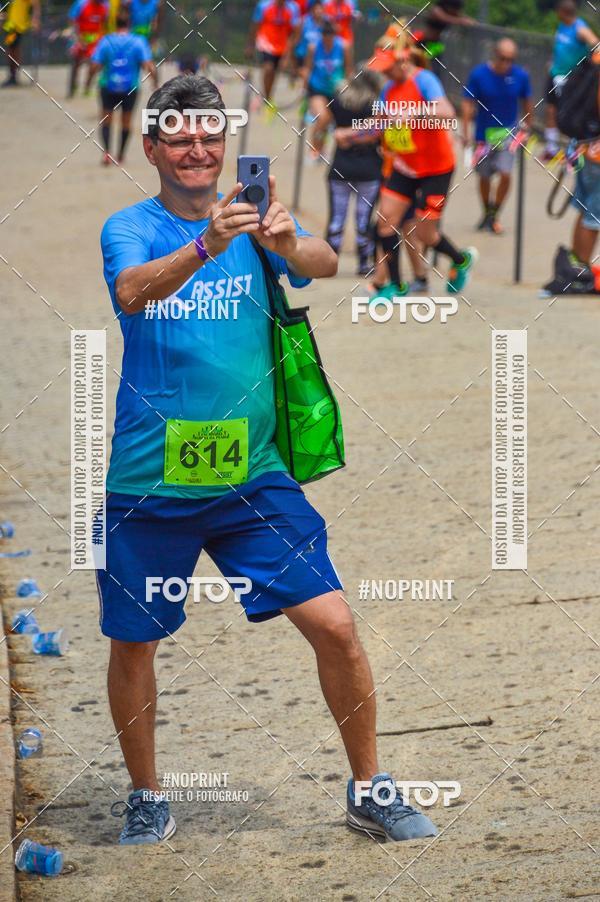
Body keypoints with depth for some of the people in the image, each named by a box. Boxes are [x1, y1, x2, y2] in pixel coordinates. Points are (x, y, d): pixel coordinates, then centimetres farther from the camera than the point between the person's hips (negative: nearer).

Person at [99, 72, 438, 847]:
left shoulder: (257, 219, 2)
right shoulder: (130, 228, -3)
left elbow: (322, 263, -18)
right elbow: (132, 290, -25)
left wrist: (288, 244, -42)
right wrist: (206, 246, -44)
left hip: (252, 476, 1)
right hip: (147, 484, -1)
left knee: (334, 626, -6)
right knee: (132, 645, 9)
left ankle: (368, 790, 11)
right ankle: (146, 800, 31)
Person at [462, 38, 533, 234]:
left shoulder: (520, 76, -9)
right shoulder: (478, 75, -13)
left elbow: (527, 103, 7)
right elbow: (468, 104, -10)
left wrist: (525, 126, 13)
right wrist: (466, 133, -16)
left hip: (509, 132, 0)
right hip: (484, 134, 0)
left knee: (505, 174, -15)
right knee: (484, 177, 12)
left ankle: (494, 216, 1)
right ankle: (487, 212, 36)